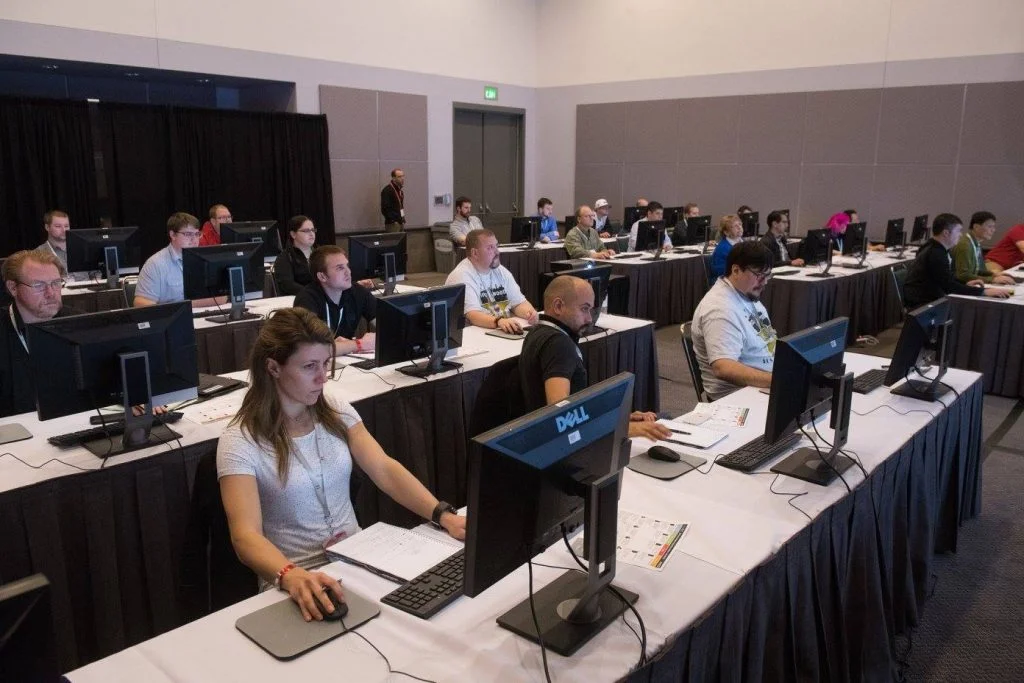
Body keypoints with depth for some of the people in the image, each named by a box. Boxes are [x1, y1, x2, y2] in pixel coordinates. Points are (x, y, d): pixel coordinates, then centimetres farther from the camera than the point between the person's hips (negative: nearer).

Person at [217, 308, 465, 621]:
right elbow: (246, 535, -20)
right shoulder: (239, 443, -11)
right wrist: (291, 576, -40)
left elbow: (385, 470, -4)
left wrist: (444, 515, -19)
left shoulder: (337, 412, 4)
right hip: (296, 582, -4)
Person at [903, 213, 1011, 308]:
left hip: (930, 299, 10)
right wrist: (984, 292, -23)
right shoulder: (935, 254, -19)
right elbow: (949, 286, -23)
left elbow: (946, 280, 21)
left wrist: (965, 284, 6)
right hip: (921, 306, -10)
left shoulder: (936, 249, 10)